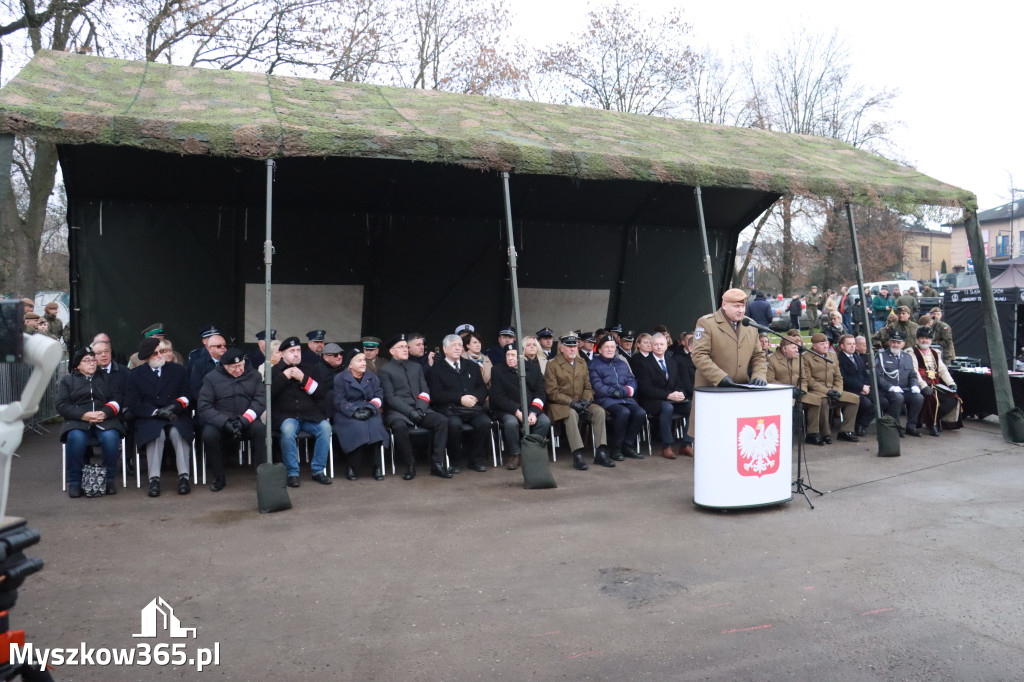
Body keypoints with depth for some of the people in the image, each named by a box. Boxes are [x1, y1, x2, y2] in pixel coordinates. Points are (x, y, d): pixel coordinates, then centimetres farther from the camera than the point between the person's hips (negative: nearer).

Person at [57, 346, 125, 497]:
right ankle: (74, 482, -20)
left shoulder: (105, 377, 24)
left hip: (104, 420, 1)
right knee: (76, 438, -35)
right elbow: (61, 405, 7)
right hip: (77, 422, 0)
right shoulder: (67, 380, 20)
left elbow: (118, 398, 11)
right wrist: (83, 415, -11)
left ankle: (109, 479, -18)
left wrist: (105, 412, -10)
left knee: (111, 437, -33)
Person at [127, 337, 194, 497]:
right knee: (156, 434, -34)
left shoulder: (178, 370, 16)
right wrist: (157, 412, -12)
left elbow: (186, 397, 9)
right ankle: (154, 480, -38)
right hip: (149, 420, 0)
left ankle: (183, 477, -36)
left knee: (177, 432, -33)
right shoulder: (135, 375, 14)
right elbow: (134, 406, 4)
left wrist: (174, 406, -13)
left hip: (177, 418, 0)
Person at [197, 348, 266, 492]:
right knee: (209, 435, -31)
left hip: (247, 421, 0)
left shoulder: (253, 375, 8)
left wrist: (244, 420, -18)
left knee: (260, 428, -31)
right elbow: (203, 407, -5)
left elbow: (261, 400, -2)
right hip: (220, 421, 0)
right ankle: (219, 478, -10)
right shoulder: (211, 377, 3)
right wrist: (225, 422, -20)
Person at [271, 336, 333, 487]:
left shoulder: (311, 368, 16)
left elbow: (323, 392, 4)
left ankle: (319, 470, -15)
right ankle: (292, 473, -21)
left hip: (310, 415, 2)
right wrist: (284, 376, -7)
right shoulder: (275, 371, 12)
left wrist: (303, 378, -5)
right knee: (288, 429, -35)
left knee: (325, 427, -28)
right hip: (286, 416, -2)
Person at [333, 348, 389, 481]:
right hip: (347, 414, -3)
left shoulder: (372, 377, 15)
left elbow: (378, 395, 6)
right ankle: (352, 469, -19)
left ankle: (377, 466, -21)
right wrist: (354, 411, -18)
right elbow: (339, 401, -4)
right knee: (359, 428, -33)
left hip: (370, 412, 3)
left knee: (375, 426, -30)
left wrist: (370, 408, -13)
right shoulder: (340, 378, 4)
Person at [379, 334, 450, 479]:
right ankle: (410, 466, -20)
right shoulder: (385, 370, 6)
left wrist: (420, 409, -7)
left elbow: (425, 391, 15)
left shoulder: (416, 367, 22)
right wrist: (410, 411, -17)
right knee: (399, 426, -37)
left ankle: (437, 464, -19)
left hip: (419, 409, 4)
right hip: (398, 411, -4)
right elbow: (390, 397, -4)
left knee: (442, 421, -22)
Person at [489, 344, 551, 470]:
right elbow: (498, 397, -6)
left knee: (545, 421, -25)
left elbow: (541, 393, 3)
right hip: (508, 410, -2)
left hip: (531, 408, 3)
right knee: (511, 423, -34)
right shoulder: (498, 372, 2)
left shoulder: (534, 368, 9)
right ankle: (514, 455, -10)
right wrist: (517, 412, -17)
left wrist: (534, 412, -14)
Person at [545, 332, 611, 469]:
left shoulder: (582, 364, 17)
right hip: (560, 405, -5)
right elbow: (552, 392, -8)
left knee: (599, 411, -22)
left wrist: (587, 399, -8)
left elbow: (588, 387, 15)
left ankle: (601, 453, -21)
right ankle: (577, 456, -37)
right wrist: (571, 402, -18)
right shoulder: (552, 365, -1)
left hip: (581, 403, 5)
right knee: (572, 414, -37)